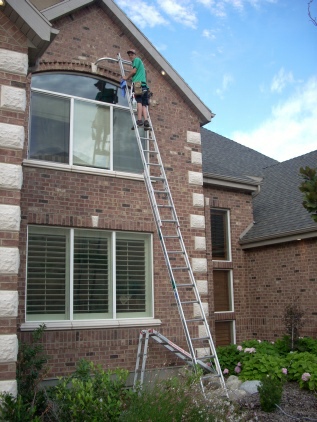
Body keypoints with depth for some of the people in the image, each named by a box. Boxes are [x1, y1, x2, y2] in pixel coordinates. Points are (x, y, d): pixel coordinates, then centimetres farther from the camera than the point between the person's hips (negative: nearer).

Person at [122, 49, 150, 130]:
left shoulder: (137, 59, 9)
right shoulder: (140, 62, 34)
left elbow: (134, 71, -3)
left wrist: (127, 77, 8)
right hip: (144, 85, 8)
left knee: (139, 101, -18)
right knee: (144, 104, -2)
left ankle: (139, 121, -28)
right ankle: (146, 122, -15)